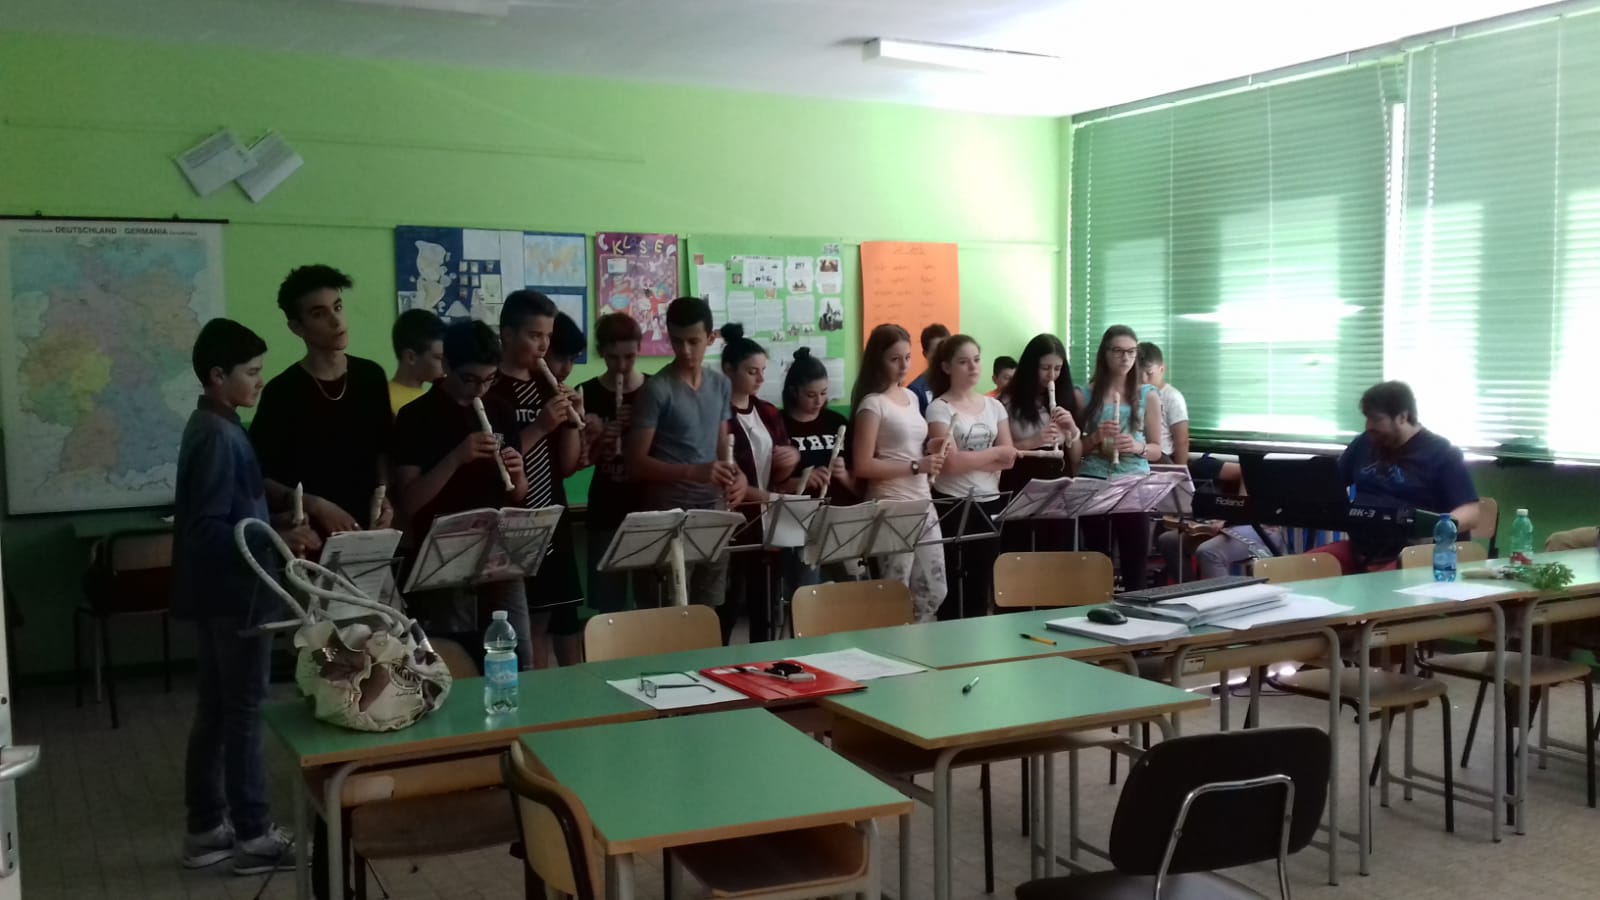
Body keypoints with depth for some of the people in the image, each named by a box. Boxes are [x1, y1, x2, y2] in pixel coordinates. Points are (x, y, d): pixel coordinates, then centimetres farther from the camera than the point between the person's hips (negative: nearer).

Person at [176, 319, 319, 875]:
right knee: (244, 712, -1)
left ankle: (205, 829, 23)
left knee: (213, 711, 14)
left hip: (218, 591, 10)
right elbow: (209, 529, -23)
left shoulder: (213, 426, 12)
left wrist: (274, 532, 15)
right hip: (233, 594, -10)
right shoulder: (218, 436, -19)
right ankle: (254, 836, 8)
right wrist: (279, 542, -27)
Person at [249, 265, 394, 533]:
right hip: (312, 534, -4)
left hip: (367, 528, 4)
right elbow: (257, 478, -8)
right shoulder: (282, 392, -10)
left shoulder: (371, 377, 4)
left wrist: (383, 496, -1)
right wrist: (314, 505, -18)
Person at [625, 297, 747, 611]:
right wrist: (693, 472, -23)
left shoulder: (721, 385, 8)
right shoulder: (657, 389, -9)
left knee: (713, 606, 9)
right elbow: (636, 463, -11)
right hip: (669, 513, -5)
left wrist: (738, 474, -6)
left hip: (713, 509, 5)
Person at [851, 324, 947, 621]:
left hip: (922, 504, 8)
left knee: (933, 591, 11)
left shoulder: (911, 397, 13)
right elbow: (862, 466, -16)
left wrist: (931, 458, 4)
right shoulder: (872, 404, -10)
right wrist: (916, 466, -19)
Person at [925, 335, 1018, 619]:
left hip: (990, 504, 5)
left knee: (983, 585, 8)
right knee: (954, 588, 0)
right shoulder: (939, 408, -5)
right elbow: (949, 463, -17)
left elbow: (1009, 459, 2)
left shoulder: (994, 406, 10)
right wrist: (993, 452, -7)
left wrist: (967, 458, -12)